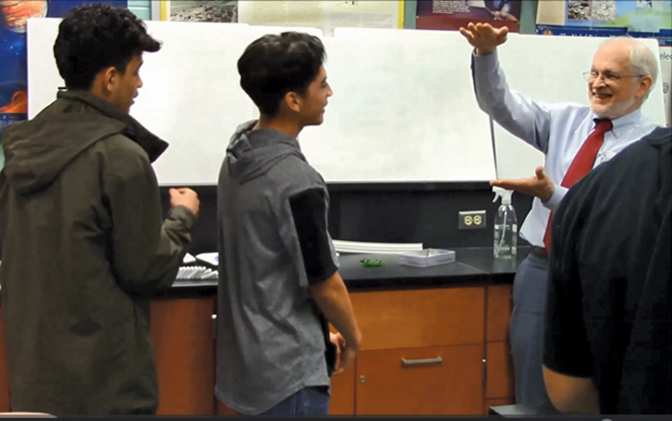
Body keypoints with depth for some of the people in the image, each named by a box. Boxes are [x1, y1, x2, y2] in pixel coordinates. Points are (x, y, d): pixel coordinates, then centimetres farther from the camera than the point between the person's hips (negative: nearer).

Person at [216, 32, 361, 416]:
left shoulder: (239, 155, 2)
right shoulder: (296, 181, -25)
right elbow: (323, 282, -16)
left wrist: (322, 331, 15)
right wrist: (352, 338, 2)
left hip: (248, 355, 8)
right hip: (286, 368, -8)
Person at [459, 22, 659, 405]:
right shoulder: (566, 120, 8)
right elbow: (501, 105, -1)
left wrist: (552, 195, -30)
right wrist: (486, 54, -18)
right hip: (541, 269, 4)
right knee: (532, 390, 10)